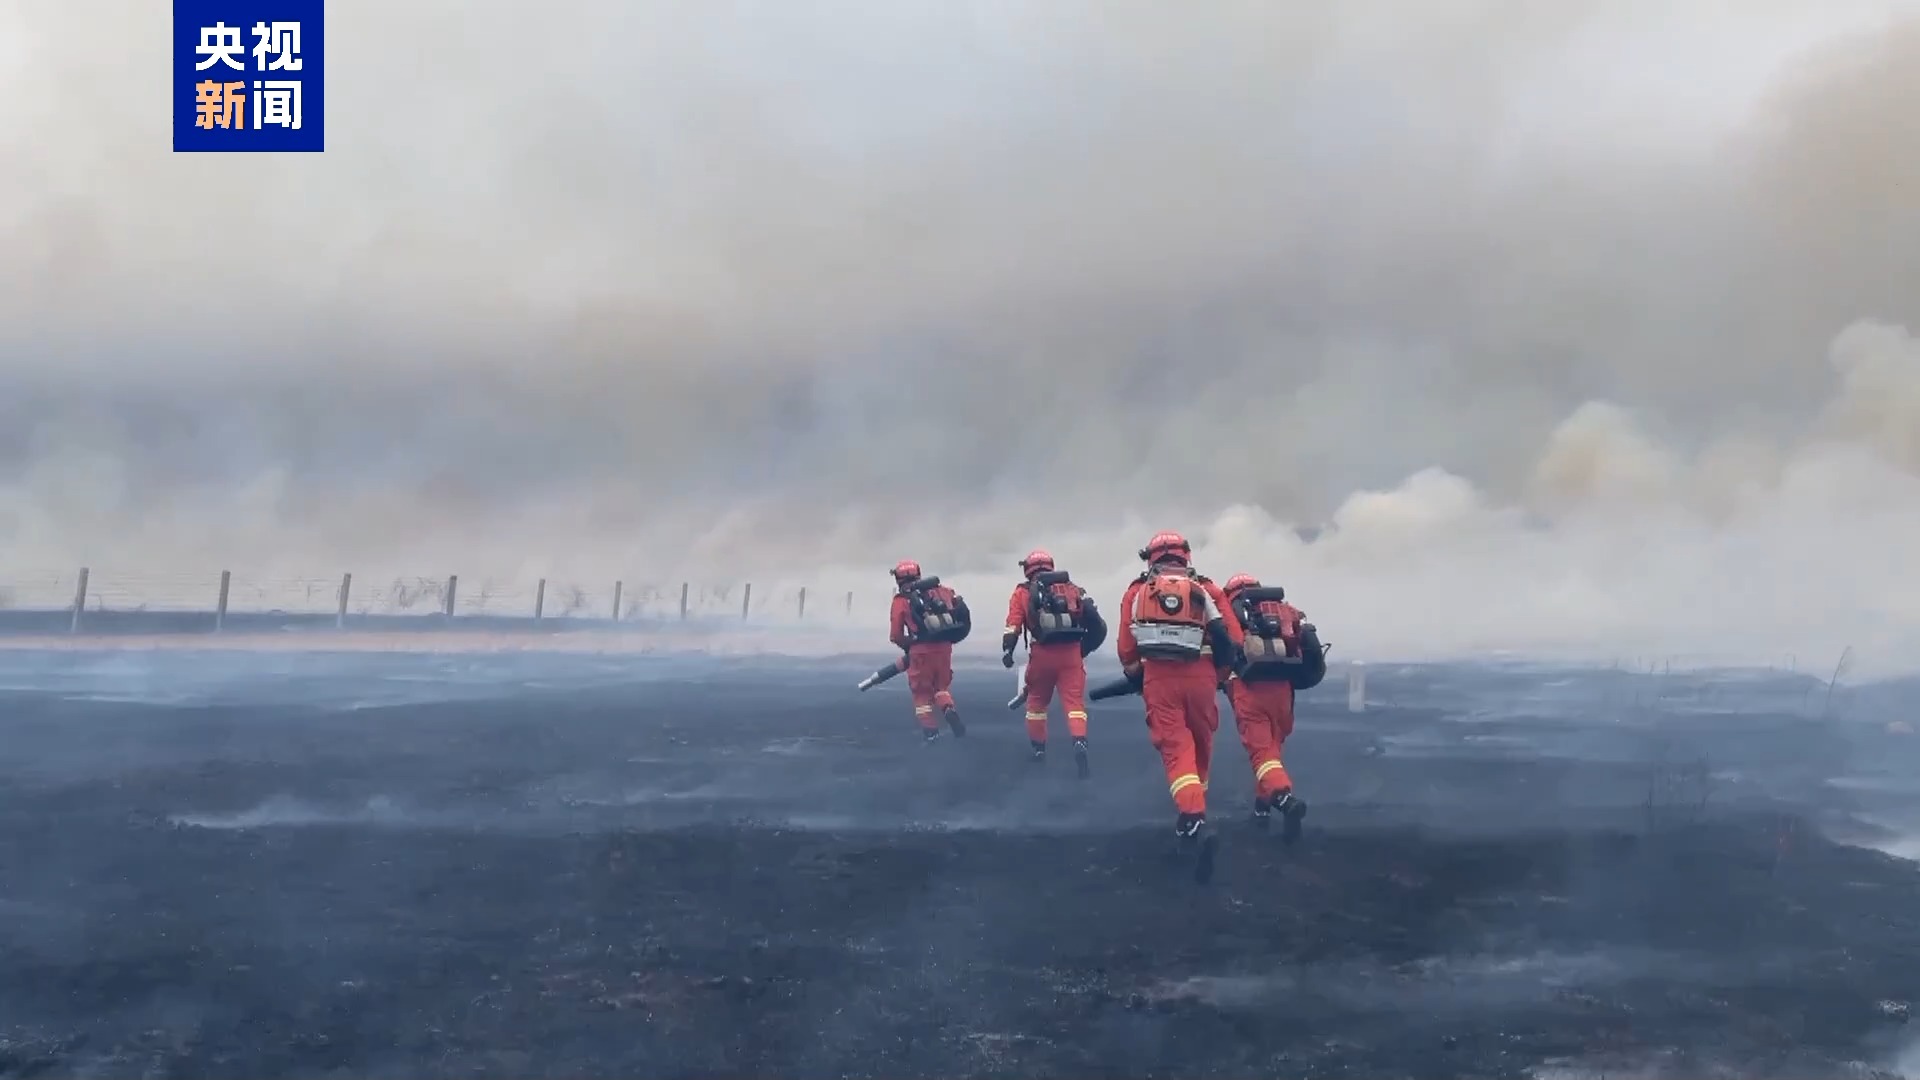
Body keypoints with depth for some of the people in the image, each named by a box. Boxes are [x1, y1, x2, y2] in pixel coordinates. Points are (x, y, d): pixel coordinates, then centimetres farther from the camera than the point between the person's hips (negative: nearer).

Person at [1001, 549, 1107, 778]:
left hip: (1042, 654, 0)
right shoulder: (1071, 588, 16)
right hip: (1071, 653, 1)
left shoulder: (1023, 592, 9)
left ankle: (1039, 748, 29)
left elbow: (1013, 625, -3)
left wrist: (1007, 651, 1)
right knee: (1074, 701, -2)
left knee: (1037, 700, 20)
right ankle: (1080, 744, -25)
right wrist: (1086, 647, 19)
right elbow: (1094, 619, 11)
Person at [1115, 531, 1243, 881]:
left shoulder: (1137, 592, 10)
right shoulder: (1208, 590, 10)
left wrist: (1136, 674, 26)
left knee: (1176, 750, -6)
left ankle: (1195, 820, -27)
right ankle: (1192, 819, 31)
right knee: (1201, 746, 19)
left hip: (1159, 678, -1)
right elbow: (1233, 641, 1)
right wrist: (1218, 674, 17)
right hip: (1200, 677, 1)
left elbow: (1126, 649, 6)